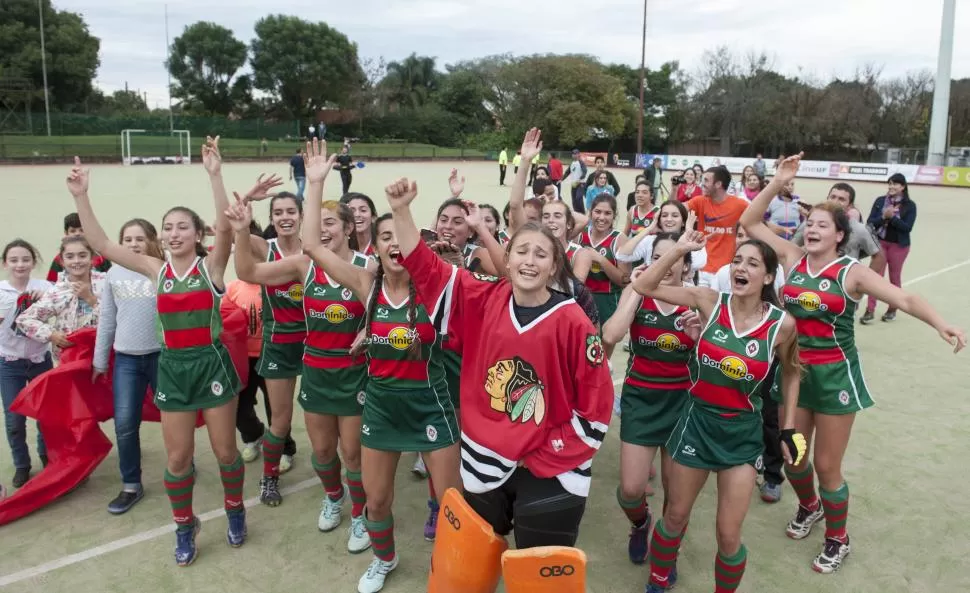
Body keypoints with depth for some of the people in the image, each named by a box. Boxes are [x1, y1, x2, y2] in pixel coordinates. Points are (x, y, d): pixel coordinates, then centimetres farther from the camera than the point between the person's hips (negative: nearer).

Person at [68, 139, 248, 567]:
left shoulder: (211, 265, -7)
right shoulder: (156, 269, 2)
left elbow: (225, 227, -24)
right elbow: (101, 244, -2)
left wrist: (215, 175, -33)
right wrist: (81, 196, -10)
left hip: (211, 362, -3)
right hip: (173, 367, 3)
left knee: (225, 450, 9)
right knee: (178, 458, 9)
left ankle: (235, 512, 34)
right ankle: (185, 527, 30)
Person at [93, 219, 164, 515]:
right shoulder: (114, 273, 4)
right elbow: (107, 319, 10)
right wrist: (100, 360, 13)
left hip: (162, 356, -3)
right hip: (126, 359, 3)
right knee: (124, 423, 3)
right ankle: (131, 485, 19)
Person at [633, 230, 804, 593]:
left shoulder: (782, 324, -10)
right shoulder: (710, 301, -10)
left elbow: (791, 372, 8)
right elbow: (643, 286, -12)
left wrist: (788, 429, 6)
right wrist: (680, 249, -20)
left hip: (742, 431, -1)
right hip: (697, 420, 1)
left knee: (728, 535, 4)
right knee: (675, 517, 16)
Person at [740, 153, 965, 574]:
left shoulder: (852, 273, -10)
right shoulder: (793, 259, -1)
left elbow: (905, 299, -19)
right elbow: (749, 223, -2)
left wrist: (940, 324, -37)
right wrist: (776, 184, -12)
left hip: (834, 373, -3)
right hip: (793, 369, 4)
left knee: (827, 466, 5)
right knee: (792, 457, 15)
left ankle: (838, 539, 30)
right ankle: (808, 506, 48)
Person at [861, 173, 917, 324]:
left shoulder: (909, 205, -6)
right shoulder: (880, 201, -1)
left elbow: (907, 227, -13)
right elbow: (870, 222, -4)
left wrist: (892, 217, -22)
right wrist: (883, 217, -21)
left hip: (899, 246, -1)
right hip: (880, 243, 1)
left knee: (895, 278, 10)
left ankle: (892, 309, 24)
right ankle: (870, 311, 0)